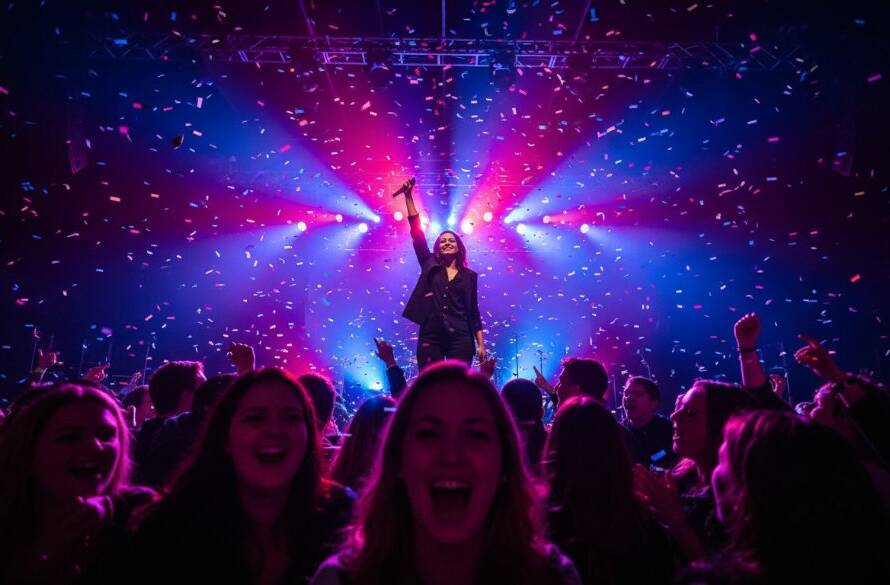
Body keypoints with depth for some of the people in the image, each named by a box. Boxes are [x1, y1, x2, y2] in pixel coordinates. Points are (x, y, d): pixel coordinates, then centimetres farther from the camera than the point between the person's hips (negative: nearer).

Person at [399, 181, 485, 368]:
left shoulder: (469, 276, 12)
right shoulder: (430, 266, 12)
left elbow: (473, 312, 11)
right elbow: (416, 232, 5)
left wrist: (480, 344, 4)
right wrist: (408, 196, 0)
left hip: (460, 339, 0)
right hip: (430, 337, 0)